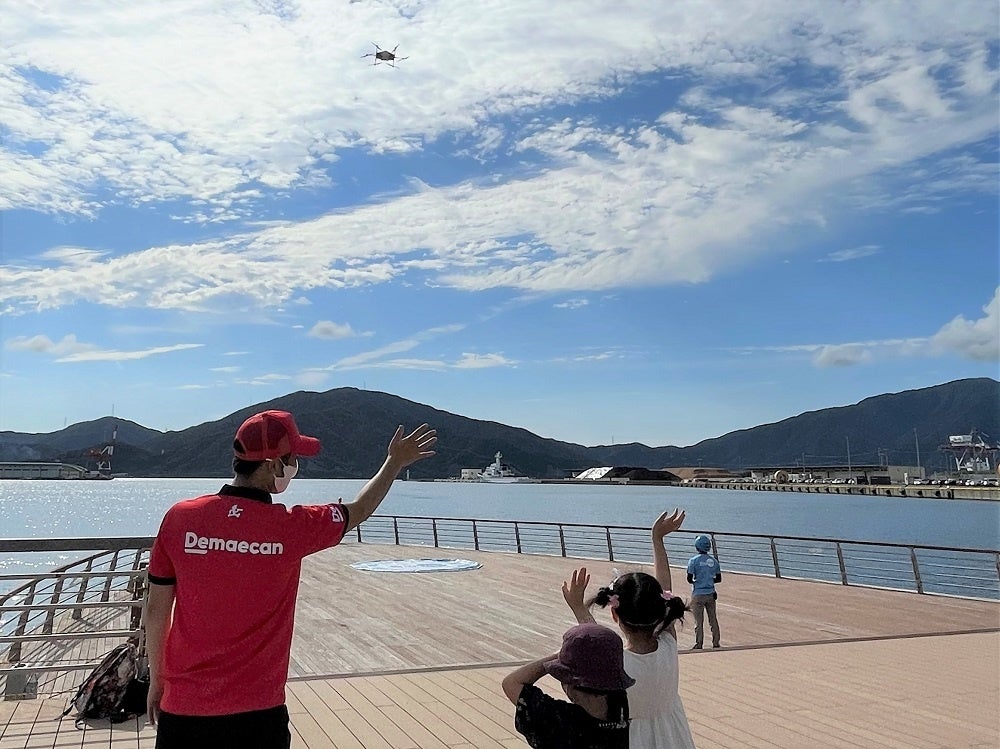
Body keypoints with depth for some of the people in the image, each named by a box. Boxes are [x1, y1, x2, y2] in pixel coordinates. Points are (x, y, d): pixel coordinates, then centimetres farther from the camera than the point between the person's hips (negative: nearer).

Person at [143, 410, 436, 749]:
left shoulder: (179, 517, -8)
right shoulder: (291, 526, -11)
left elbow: (156, 610, 0)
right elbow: (359, 510, 7)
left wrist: (157, 681, 15)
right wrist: (395, 462, 22)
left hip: (183, 706, 2)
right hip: (257, 711, -2)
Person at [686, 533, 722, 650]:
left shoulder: (693, 560, -10)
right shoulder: (714, 560, 3)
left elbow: (689, 579, -12)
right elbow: (719, 579, 7)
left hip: (698, 594, -4)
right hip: (711, 594, 4)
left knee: (699, 621, 3)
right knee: (713, 619, 13)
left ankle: (699, 645, 6)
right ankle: (716, 643, 19)